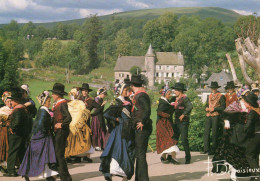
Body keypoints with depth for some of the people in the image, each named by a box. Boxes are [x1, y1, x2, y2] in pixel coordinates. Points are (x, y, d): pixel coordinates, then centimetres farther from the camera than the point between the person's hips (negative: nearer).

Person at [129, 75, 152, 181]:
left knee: (140, 155, -7)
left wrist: (142, 122, -21)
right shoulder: (138, 95, 16)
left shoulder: (141, 95, -15)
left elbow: (147, 110, -26)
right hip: (139, 129, 10)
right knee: (139, 154, 15)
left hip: (142, 128, -10)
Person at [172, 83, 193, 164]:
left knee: (184, 140, -7)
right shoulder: (176, 99, 16)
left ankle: (188, 158, 2)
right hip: (177, 122, 9)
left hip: (183, 122, -9)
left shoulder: (185, 98, -12)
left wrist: (183, 115, -23)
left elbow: (190, 107, -27)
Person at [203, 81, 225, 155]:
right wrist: (207, 108, 3)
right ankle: (206, 149, 3)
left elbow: (223, 107, -6)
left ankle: (213, 150, 2)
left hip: (216, 116, -5)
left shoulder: (221, 96, 1)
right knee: (206, 132, -1)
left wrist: (214, 109, -13)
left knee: (214, 133, -4)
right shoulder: (209, 96, 20)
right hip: (208, 116, 6)